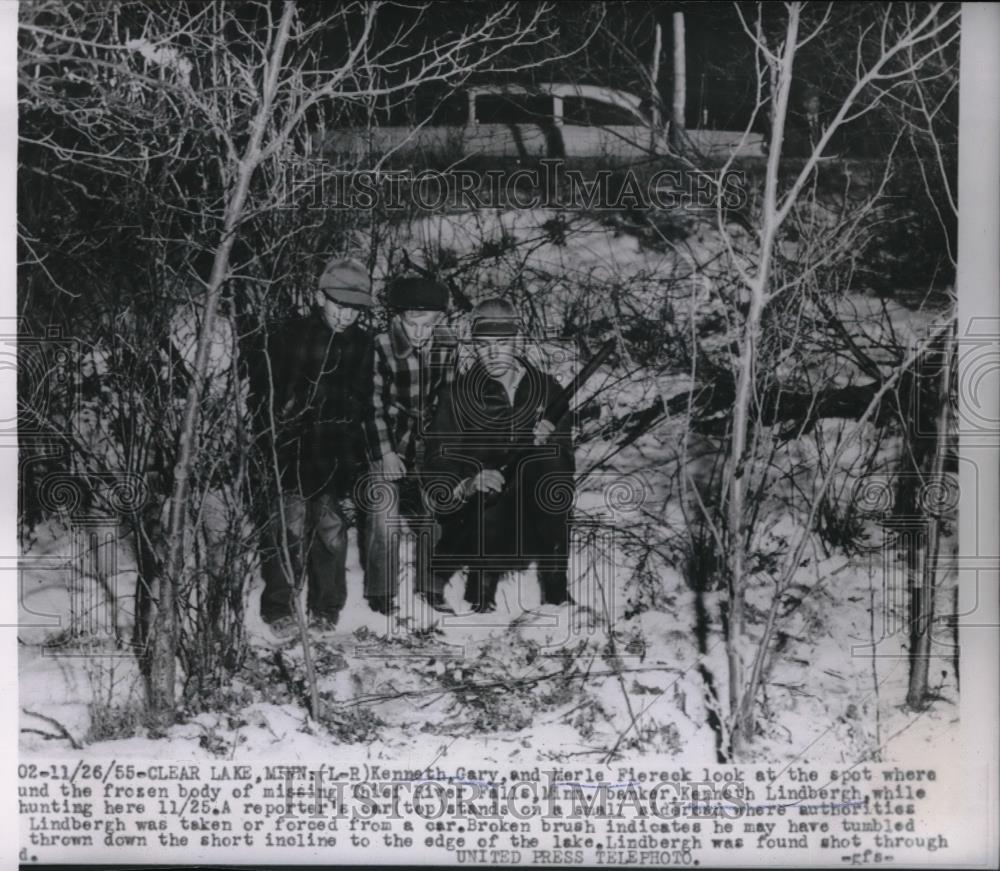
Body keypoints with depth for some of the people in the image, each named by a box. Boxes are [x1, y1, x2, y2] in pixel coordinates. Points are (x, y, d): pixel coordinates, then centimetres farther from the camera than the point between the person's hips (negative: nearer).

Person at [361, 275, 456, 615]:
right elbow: (372, 404, -14)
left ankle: (430, 593, 18)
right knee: (384, 518, -10)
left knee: (433, 517, 4)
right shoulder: (381, 347, -18)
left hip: (427, 445, 4)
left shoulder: (447, 344, -5)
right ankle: (380, 599, 1)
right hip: (386, 442, -4)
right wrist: (385, 453, -16)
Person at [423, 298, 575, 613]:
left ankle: (554, 591, -17)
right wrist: (468, 484, -33)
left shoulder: (547, 390, -2)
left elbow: (564, 472, -7)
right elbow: (436, 478, -13)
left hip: (532, 524, 2)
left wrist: (547, 443, -27)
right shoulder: (459, 397, -6)